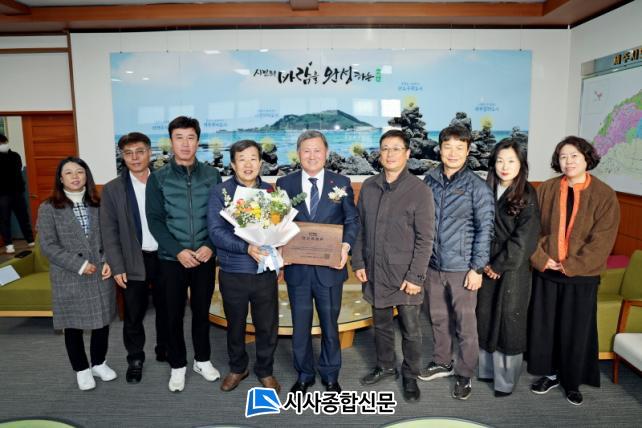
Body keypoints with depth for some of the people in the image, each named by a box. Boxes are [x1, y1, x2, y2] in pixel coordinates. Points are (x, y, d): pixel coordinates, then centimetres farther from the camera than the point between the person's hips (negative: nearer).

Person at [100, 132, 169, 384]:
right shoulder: (113, 189, -1)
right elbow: (109, 231, -3)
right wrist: (117, 267, -8)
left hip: (164, 257, 1)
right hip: (133, 261, -1)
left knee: (166, 308, 15)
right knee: (133, 314, 9)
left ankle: (165, 350, 34)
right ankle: (135, 359, 28)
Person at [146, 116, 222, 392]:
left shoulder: (212, 175, 2)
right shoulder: (157, 178, -1)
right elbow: (155, 220, -5)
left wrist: (210, 246, -13)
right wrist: (179, 251, -15)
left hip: (205, 257, 1)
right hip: (171, 259, -1)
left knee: (202, 312, 13)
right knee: (174, 315, 9)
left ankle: (202, 360, 31)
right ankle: (177, 366, 27)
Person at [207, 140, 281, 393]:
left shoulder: (271, 191, 4)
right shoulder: (220, 192, -4)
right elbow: (216, 232, -13)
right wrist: (246, 248, -26)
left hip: (265, 271, 1)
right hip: (233, 272, -1)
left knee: (268, 325, 10)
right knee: (235, 325, 16)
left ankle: (265, 371, 33)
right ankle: (237, 368, 40)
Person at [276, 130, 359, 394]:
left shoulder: (341, 183, 0)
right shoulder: (285, 183, 2)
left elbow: (352, 220, 0)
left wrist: (346, 245, -18)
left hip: (330, 267, 0)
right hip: (297, 268, 1)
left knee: (330, 325, 14)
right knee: (300, 326, 14)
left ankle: (330, 376, 35)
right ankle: (304, 375, 34)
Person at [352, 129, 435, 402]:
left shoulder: (420, 190, -9)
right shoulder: (368, 187, 4)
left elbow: (425, 238, -10)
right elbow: (360, 228, 10)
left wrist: (416, 276, -14)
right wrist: (358, 262, 4)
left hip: (405, 275, -4)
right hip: (374, 272, 4)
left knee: (410, 329, 9)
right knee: (381, 324, 19)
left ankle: (410, 376, 30)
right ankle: (385, 366, 40)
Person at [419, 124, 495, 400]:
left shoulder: (477, 186, -8)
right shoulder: (430, 181, 2)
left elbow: (485, 229, -8)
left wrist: (477, 268, -11)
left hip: (461, 268, -4)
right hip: (433, 265, 4)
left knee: (465, 324, 6)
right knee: (438, 319, 17)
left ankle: (464, 374, 24)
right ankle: (442, 362, 36)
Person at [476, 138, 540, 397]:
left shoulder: (527, 196, -7)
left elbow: (523, 239, -12)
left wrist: (498, 266, -11)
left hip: (514, 269, -4)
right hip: (488, 268, 4)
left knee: (509, 321, 4)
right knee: (486, 319, 11)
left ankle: (506, 379, 18)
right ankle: (488, 369, 28)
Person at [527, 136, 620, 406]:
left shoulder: (604, 195, -6)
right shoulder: (546, 189, 0)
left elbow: (602, 239, -10)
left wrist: (572, 265, -14)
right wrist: (541, 258, -12)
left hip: (582, 275, -2)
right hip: (545, 271, 2)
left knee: (576, 330, 9)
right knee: (544, 325, 11)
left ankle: (572, 381, 29)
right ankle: (551, 374, 31)